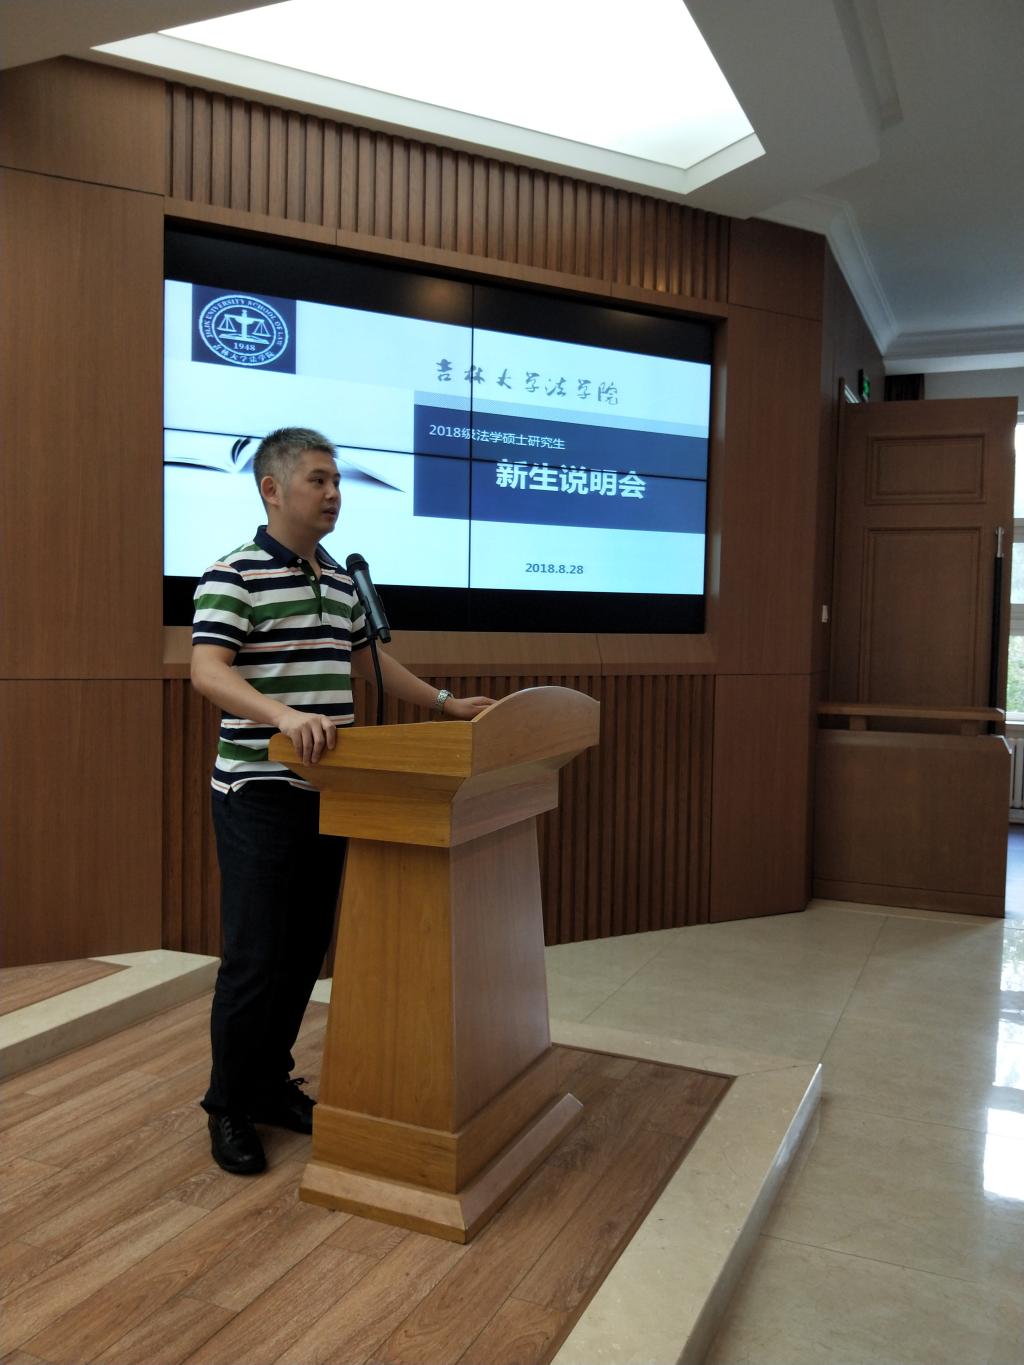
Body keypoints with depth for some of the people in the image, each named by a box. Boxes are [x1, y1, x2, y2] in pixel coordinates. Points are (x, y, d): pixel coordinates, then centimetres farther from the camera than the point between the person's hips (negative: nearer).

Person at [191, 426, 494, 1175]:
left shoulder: (340, 580, 13)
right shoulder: (235, 575, -10)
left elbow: (368, 660, 24)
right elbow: (207, 671, -22)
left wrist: (448, 703, 19)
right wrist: (285, 715, -39)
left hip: (328, 793, 7)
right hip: (260, 795, -7)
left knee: (306, 951, 13)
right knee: (256, 957, -1)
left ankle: (272, 1083, 30)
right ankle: (229, 1106, 18)